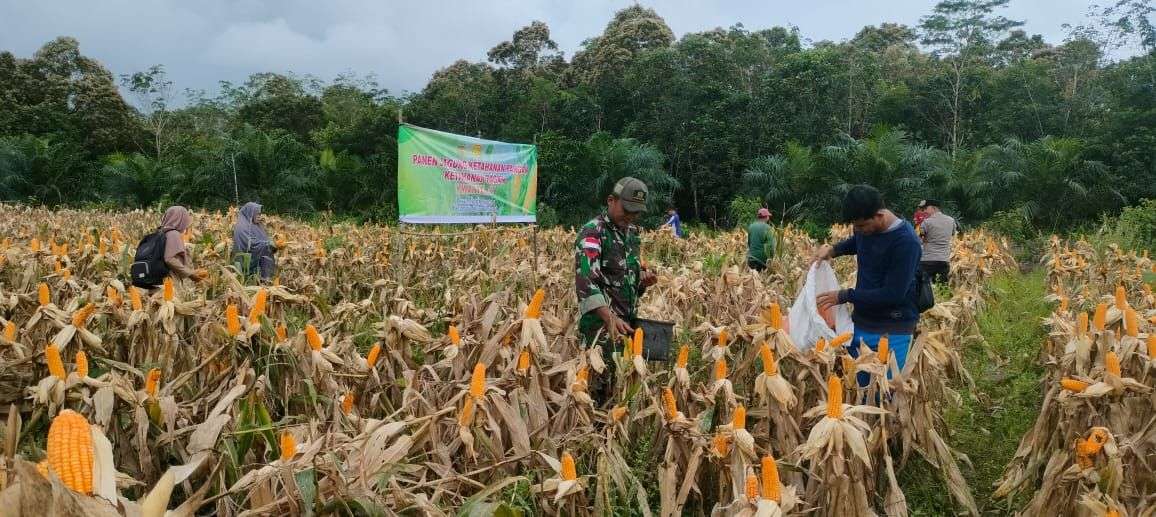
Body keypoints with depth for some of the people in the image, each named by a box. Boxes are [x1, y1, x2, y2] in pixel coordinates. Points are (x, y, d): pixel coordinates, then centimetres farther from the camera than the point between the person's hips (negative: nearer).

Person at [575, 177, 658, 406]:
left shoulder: (632, 232, 13)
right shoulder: (592, 232, -12)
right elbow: (585, 281, -25)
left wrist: (643, 280, 3)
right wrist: (611, 319, -36)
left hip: (629, 322, 8)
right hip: (601, 324, -8)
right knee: (600, 387, -7)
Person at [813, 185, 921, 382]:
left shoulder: (906, 242, -22)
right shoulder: (864, 228, 0)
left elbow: (893, 294, -23)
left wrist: (844, 296, -19)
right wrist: (832, 250, 5)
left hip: (892, 330, -7)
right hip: (860, 322, 7)